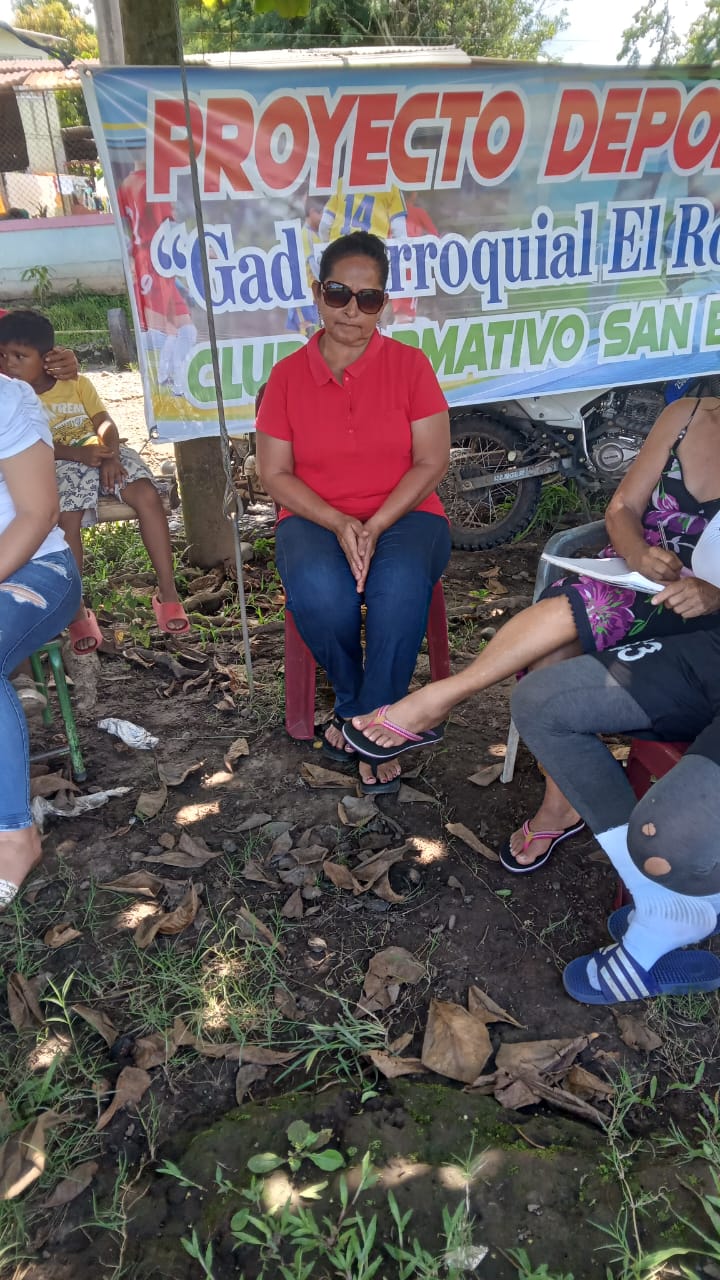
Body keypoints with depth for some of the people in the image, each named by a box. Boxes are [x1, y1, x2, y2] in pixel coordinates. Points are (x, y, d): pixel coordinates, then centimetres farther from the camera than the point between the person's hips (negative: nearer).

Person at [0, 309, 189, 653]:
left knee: (147, 495, -26)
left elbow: (106, 423, 2)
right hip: (57, 465, -2)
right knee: (67, 517, -32)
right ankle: (77, 612, -20)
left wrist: (109, 456, -19)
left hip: (102, 453, 2)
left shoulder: (77, 384, 12)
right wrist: (78, 453, -24)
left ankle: (167, 592, -21)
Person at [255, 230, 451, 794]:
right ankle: (355, 701, -1)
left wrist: (375, 526, -18)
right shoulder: (288, 375, 5)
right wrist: (338, 525, -15)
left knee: (400, 589, -34)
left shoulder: (409, 365, 2)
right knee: (320, 594, -32)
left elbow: (431, 462, -4)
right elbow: (275, 474, 1)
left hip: (403, 515, 0)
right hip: (316, 519, 1)